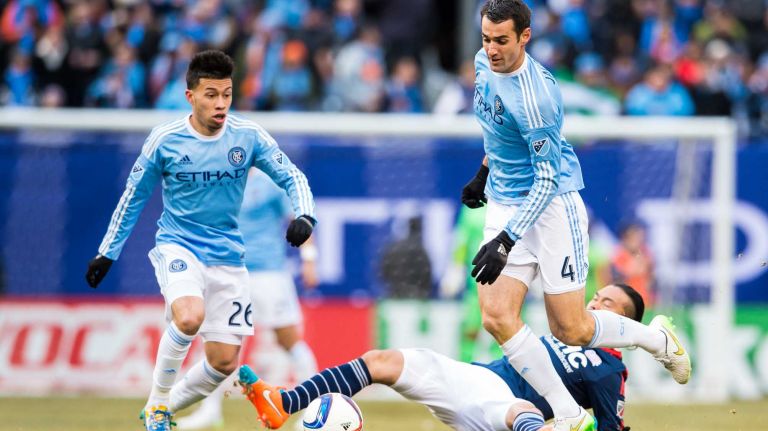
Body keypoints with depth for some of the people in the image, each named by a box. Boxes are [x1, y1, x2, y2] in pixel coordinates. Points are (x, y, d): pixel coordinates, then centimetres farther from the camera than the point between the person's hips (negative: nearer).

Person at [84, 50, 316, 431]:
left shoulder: (248, 136, -6)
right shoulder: (164, 140, -9)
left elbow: (292, 177, 0)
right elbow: (134, 197, 4)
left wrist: (304, 216, -21)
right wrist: (107, 253, 7)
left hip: (227, 256, 3)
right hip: (177, 246, -3)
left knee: (224, 363, 1)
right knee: (189, 317, -34)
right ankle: (158, 400, -13)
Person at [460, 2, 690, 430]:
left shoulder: (535, 95, -26)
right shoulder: (485, 62, 0)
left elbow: (548, 179, -24)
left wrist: (506, 241, -29)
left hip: (552, 205, -7)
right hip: (504, 204, 7)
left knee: (572, 331, -2)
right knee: (497, 315, -10)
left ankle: (658, 338, 27)